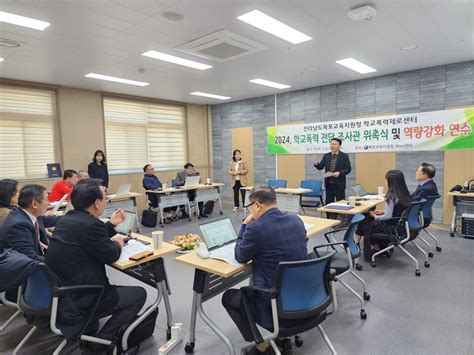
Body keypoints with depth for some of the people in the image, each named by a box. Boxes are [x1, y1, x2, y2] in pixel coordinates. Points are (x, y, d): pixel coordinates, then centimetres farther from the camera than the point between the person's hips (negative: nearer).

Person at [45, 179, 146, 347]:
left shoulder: (68, 218, 6)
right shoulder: (91, 224, -24)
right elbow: (110, 256, -13)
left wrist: (111, 224, 18)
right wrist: (117, 243, 6)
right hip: (75, 298, -10)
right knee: (139, 294, 0)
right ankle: (102, 340, 1)